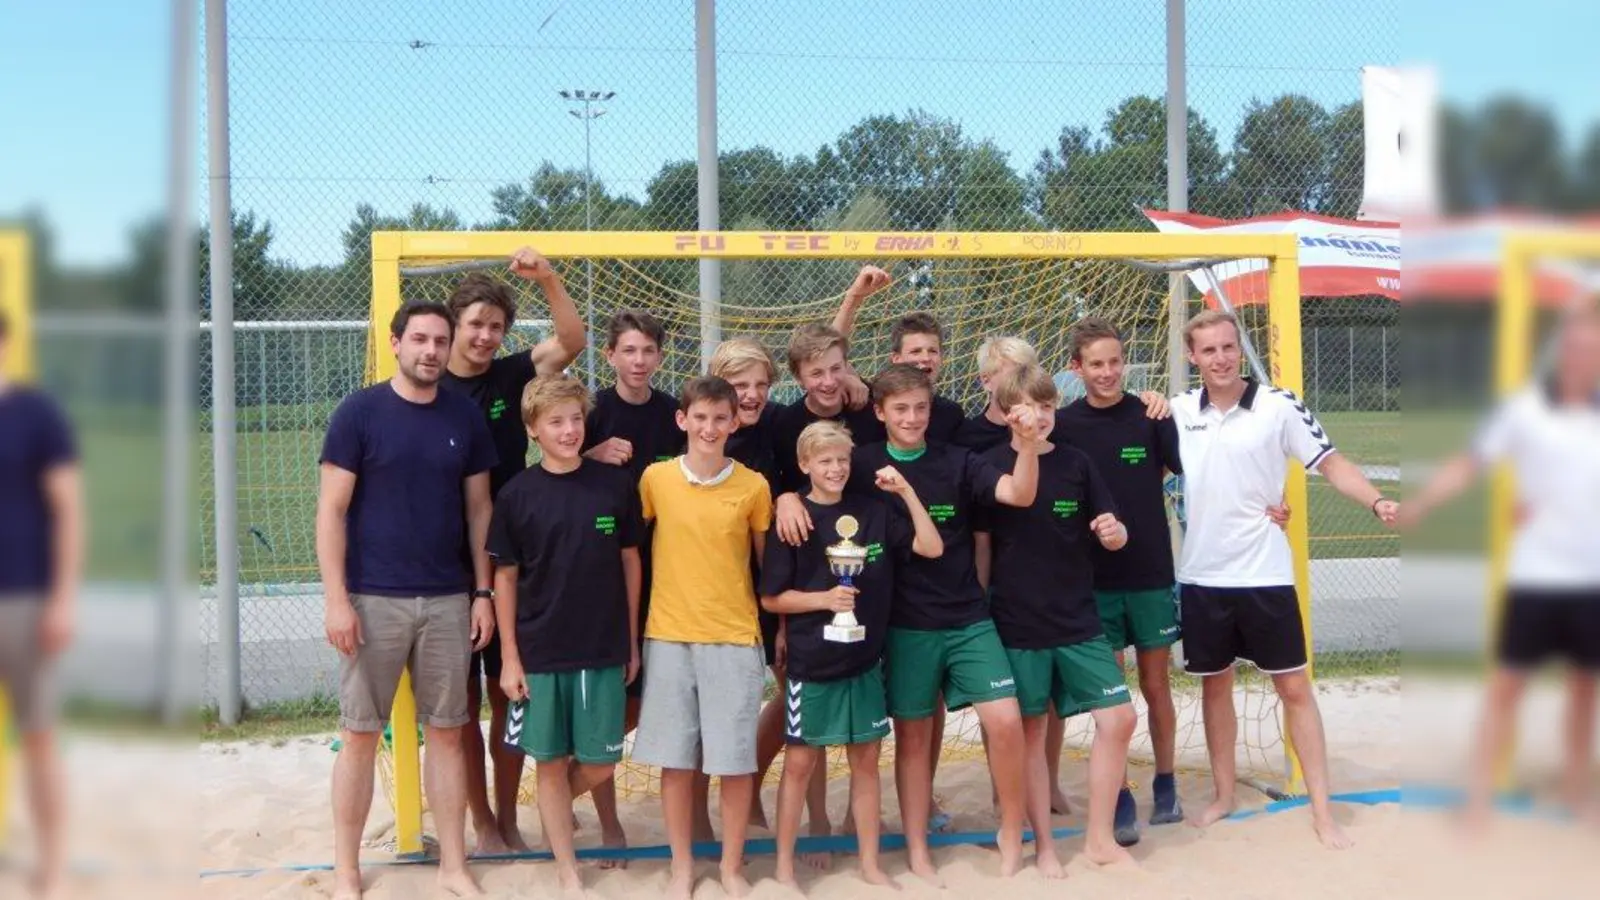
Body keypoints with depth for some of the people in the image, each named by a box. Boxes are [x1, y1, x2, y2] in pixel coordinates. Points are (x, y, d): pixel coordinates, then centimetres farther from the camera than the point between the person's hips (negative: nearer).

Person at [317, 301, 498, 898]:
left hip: (448, 601, 3)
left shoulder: (466, 417, 5)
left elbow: (479, 509, 11)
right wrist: (336, 599, -12)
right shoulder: (359, 412, -5)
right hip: (374, 599, -3)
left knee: (446, 732, 8)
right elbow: (331, 510, -6)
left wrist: (483, 592, 5)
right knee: (360, 735, 4)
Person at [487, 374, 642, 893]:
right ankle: (569, 873, 19)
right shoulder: (517, 494, -5)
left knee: (600, 763, 6)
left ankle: (556, 808, 38)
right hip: (539, 652, -1)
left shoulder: (615, 485, -2)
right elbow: (505, 577, 0)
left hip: (605, 650, 1)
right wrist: (509, 657, -3)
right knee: (550, 762, 7)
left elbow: (630, 562, 6)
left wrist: (633, 641, 7)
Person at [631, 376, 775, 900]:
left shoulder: (754, 486, -2)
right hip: (668, 636, 1)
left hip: (734, 638, -1)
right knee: (675, 759, 6)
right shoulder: (655, 478, -1)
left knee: (735, 760, 2)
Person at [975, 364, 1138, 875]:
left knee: (1118, 718, 0)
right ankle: (1044, 844, 18)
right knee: (1030, 731, 5)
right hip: (1017, 622, -3)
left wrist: (1115, 533, -15)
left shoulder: (1076, 464, 3)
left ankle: (1099, 839, 14)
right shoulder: (992, 465, -5)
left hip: (1078, 618, 3)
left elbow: (1111, 537, 9)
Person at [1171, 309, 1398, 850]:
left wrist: (1377, 502, -22)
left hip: (1265, 575, -3)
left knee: (1294, 687, 1)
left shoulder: (1279, 405, -7)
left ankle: (1322, 812, 7)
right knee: (1215, 685, 13)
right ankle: (1223, 797, 28)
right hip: (1201, 576, 3)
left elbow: (1330, 463, -7)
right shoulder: (1179, 411, 1)